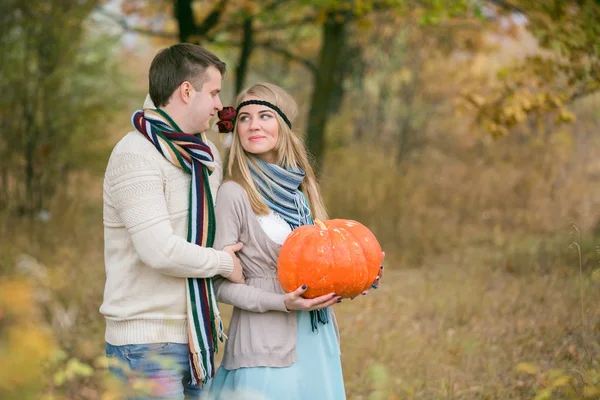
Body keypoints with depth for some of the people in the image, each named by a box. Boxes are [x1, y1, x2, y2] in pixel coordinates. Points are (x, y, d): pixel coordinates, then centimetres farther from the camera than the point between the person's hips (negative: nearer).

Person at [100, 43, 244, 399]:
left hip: (196, 337, 8)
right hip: (147, 340, -8)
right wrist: (224, 263, -9)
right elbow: (160, 250, -23)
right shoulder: (136, 156, -15)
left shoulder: (207, 153, 13)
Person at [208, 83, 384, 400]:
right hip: (267, 344, -6)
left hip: (317, 338, 6)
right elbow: (220, 284, -10)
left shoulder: (300, 187, 9)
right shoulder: (234, 193, -9)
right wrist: (283, 303, -20)